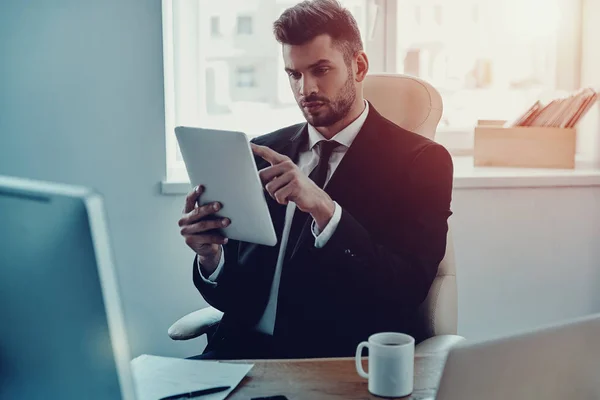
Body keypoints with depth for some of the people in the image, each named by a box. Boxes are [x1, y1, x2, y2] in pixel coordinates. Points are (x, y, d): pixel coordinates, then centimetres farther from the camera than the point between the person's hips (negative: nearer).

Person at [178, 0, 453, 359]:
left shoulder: (420, 161, -1)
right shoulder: (264, 154, 9)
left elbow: (407, 292, -12)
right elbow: (235, 293, 11)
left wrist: (323, 209, -23)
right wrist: (210, 256, -12)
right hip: (249, 350, 3)